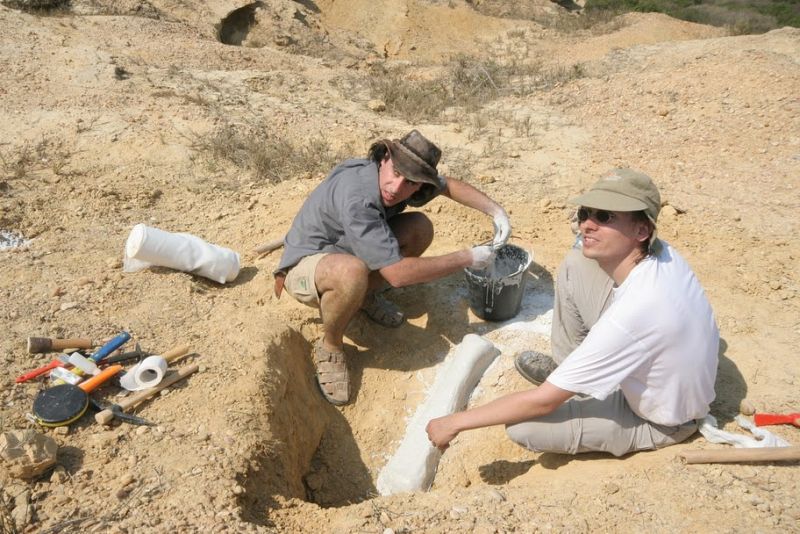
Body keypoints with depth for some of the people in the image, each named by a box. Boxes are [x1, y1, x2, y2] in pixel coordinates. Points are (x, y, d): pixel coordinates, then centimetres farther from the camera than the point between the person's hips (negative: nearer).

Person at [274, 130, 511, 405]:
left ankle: (367, 295, 9)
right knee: (353, 272, -42)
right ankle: (330, 347, -12)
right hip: (306, 266, -7)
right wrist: (467, 258, -29)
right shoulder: (357, 199, -37)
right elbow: (398, 274, -38)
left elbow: (449, 185, 4)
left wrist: (496, 210, -9)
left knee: (421, 227, -9)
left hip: (346, 250, 8)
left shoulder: (388, 177, -13)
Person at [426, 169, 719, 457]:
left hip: (658, 421, -7)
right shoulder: (659, 250, -20)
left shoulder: (631, 316, -41)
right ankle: (569, 370, 13)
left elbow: (543, 400, -32)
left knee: (523, 427, -17)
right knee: (575, 264, -7)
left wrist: (457, 421, -24)